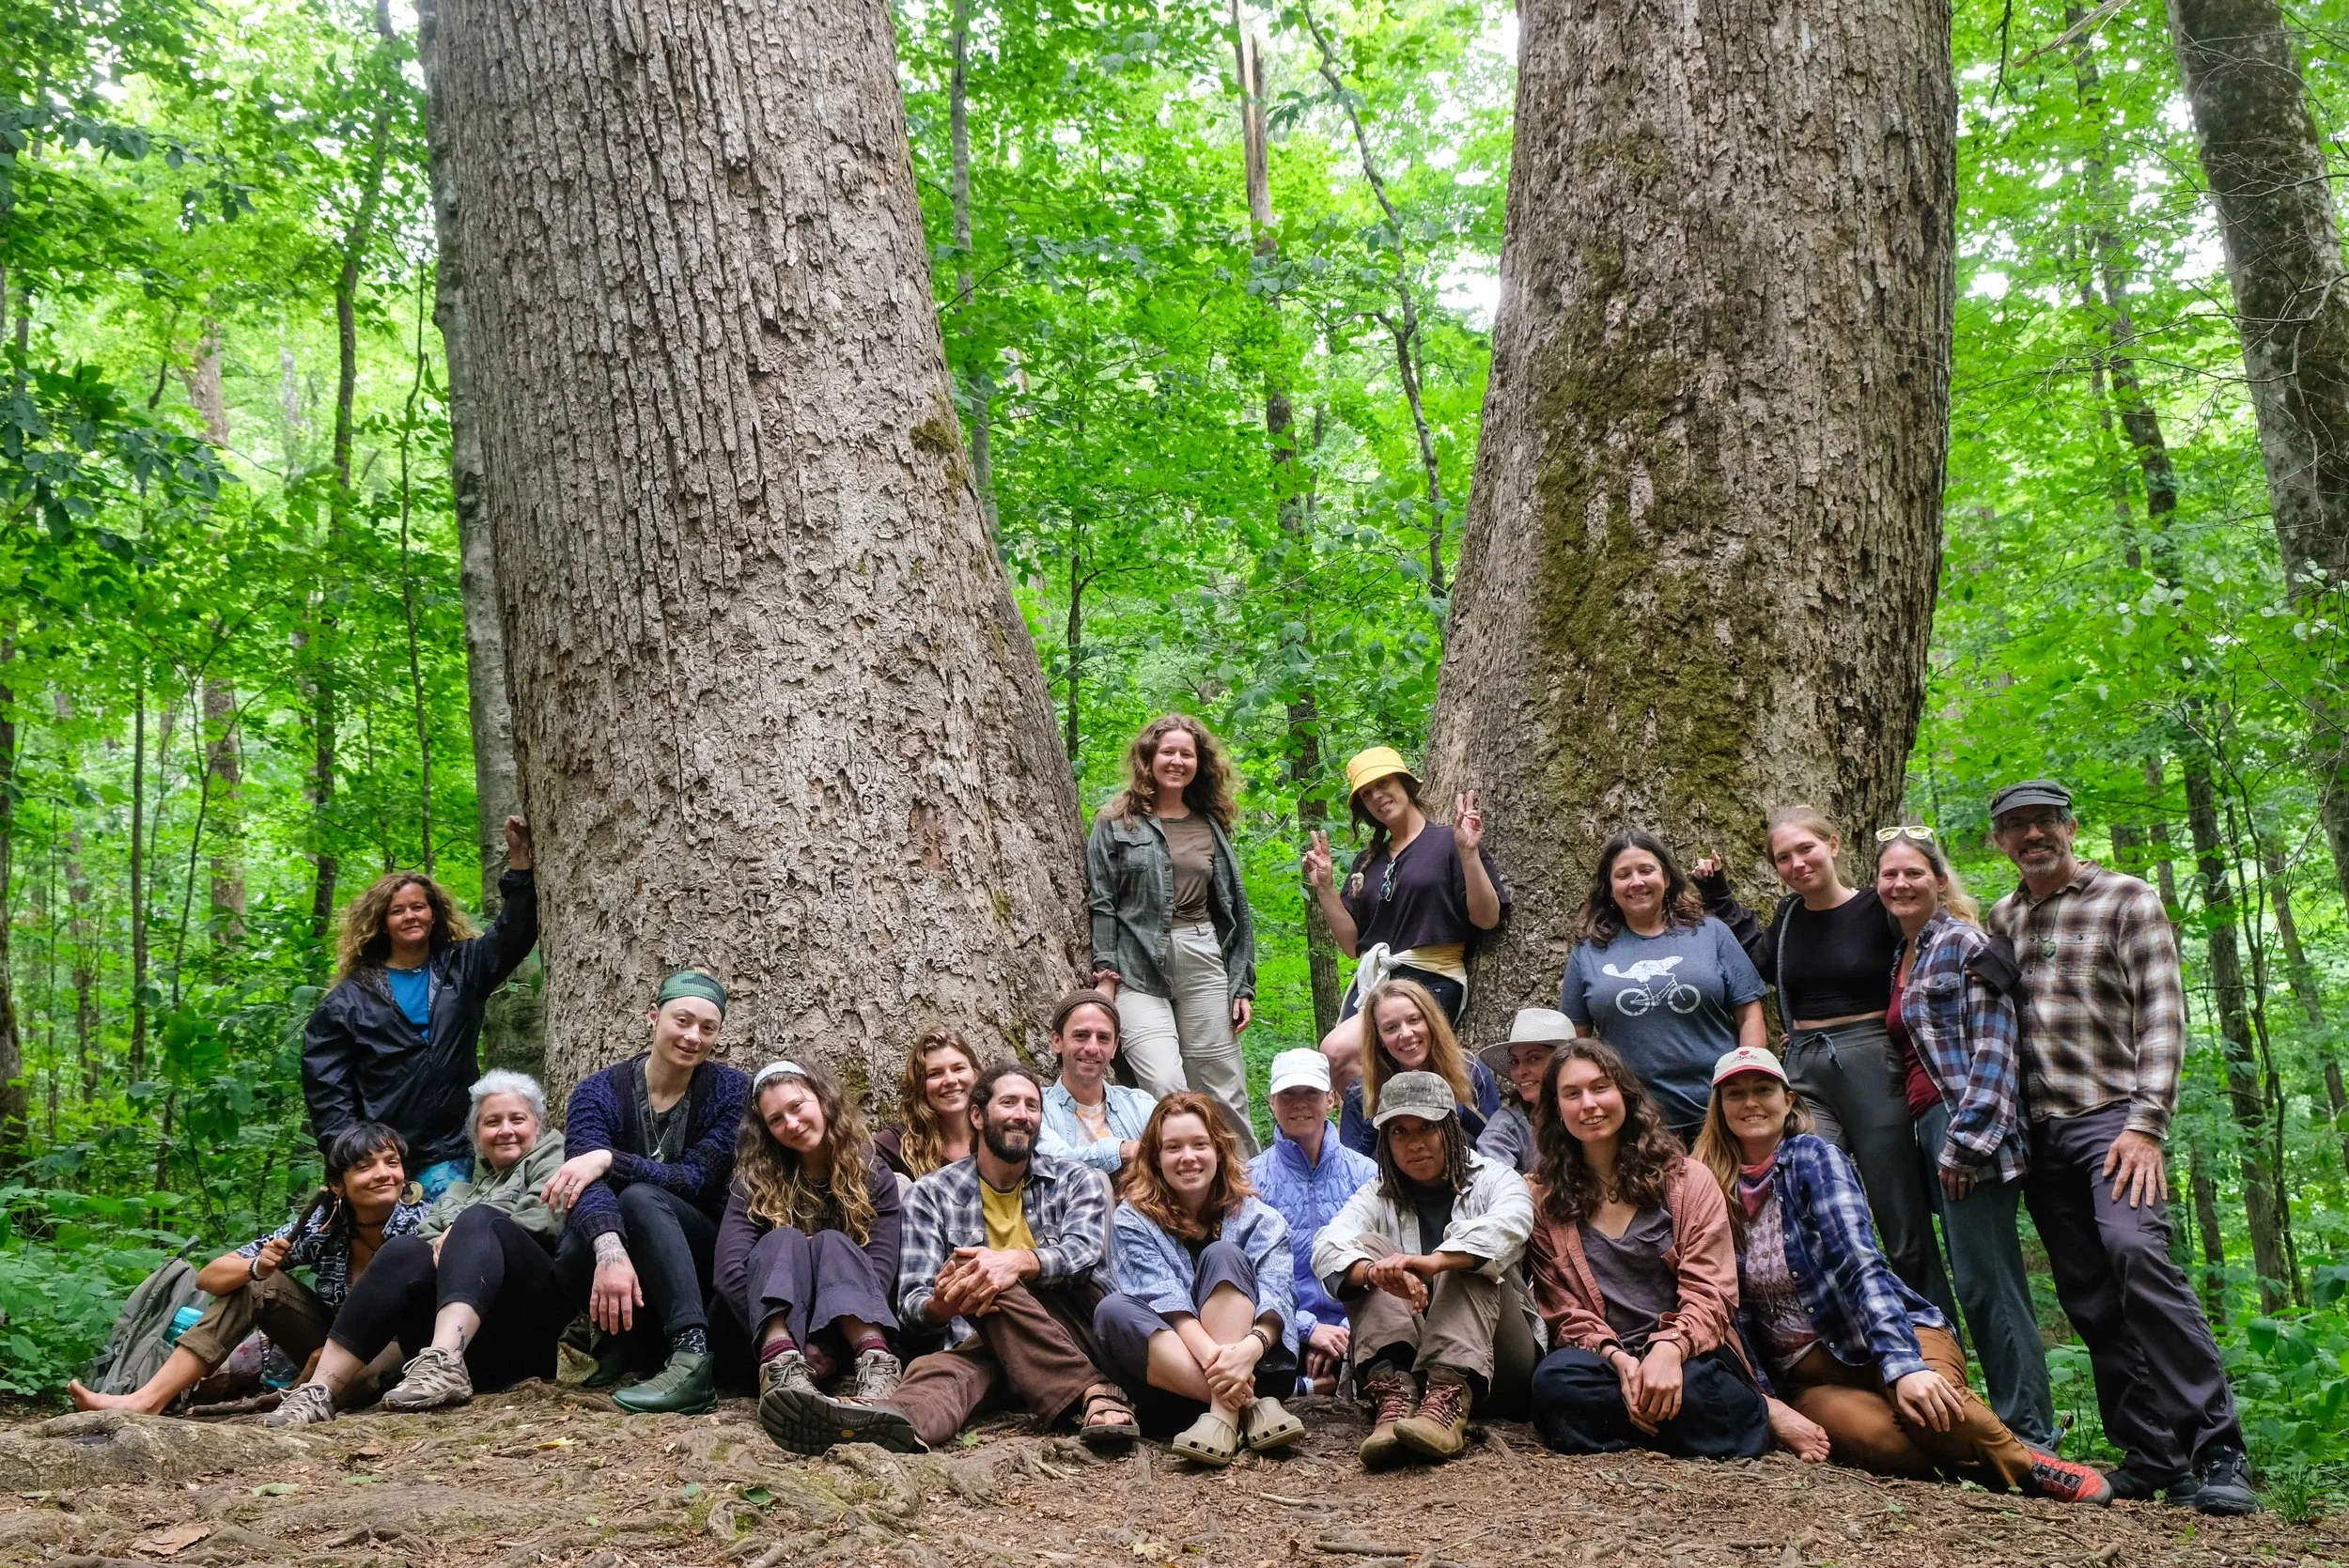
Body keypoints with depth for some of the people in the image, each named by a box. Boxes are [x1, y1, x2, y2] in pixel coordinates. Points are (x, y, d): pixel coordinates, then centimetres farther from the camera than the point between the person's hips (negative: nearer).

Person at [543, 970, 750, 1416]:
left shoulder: (730, 1090, -8)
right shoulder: (599, 1090, -8)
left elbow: (695, 1179, -17)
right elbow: (587, 1178, -26)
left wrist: (610, 1158, -31)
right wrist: (610, 1250, -45)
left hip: (702, 1253, -1)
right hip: (632, 1265, 1)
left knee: (639, 1198, -32)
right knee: (573, 1255, -33)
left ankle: (692, 1358, -42)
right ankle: (632, 1341, -5)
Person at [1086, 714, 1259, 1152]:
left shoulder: (1211, 826, 16)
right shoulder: (1116, 823, 5)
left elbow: (1235, 908, 16)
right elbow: (1099, 903, 0)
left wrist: (1243, 986, 10)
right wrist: (1105, 975, -9)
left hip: (1203, 962, 3)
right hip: (1139, 968, -3)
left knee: (1224, 1092, 3)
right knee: (1167, 1091, -17)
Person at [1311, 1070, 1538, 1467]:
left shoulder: (1493, 1179, 5)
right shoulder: (1378, 1197, 11)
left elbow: (1508, 1225, -21)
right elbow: (1327, 1248, -11)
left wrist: (1434, 1262, -41)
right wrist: (1380, 1273, -36)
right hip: (1405, 1356, 2)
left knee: (1467, 1256, -24)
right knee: (1367, 1248, -16)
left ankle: (1450, 1399, -43)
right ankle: (1394, 1394, -38)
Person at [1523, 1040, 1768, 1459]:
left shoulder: (1688, 1181, 8)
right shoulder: (1543, 1199, 11)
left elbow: (1709, 1293, -2)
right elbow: (1564, 1310, 4)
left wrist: (1670, 1350, -23)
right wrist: (1617, 1358, -17)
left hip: (1687, 1354, -1)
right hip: (1603, 1358, 2)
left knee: (1692, 1389, -37)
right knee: (1555, 1382, -34)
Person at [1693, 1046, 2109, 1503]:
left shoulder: (1813, 1157, -4)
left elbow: (1860, 1264, -18)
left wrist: (1904, 1365, -31)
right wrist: (1768, 1405, -12)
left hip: (1880, 1341, -1)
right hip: (1808, 1375, 1)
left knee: (1930, 1410, -35)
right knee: (1877, 1434, -33)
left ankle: (2025, 1462, -5)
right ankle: (1976, 1461, -4)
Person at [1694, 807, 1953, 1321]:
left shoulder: (1878, 907, -4)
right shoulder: (1789, 915, 10)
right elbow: (1766, 962, 30)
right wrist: (1719, 895, 25)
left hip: (1872, 1066, -4)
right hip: (1804, 1073, 4)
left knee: (1905, 1228, 3)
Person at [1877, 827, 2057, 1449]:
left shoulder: (1965, 944, -4)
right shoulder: (1901, 959, 20)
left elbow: (1994, 1048, -12)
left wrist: (1966, 1137, -19)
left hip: (1968, 1126, -9)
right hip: (1928, 1128, 9)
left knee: (1985, 1282, -10)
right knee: (1976, 1280, 8)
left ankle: (2030, 1433, -6)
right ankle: (2014, 1423, 12)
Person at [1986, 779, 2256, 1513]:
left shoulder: (2126, 900, 2)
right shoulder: (2000, 921, 16)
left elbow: (2163, 1014, -6)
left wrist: (2146, 1123, -16)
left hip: (2110, 1115, -5)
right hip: (2036, 1131, 5)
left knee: (2136, 1252, -25)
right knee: (2088, 1296, 4)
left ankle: (2218, 1451, -19)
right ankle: (2150, 1453, 11)